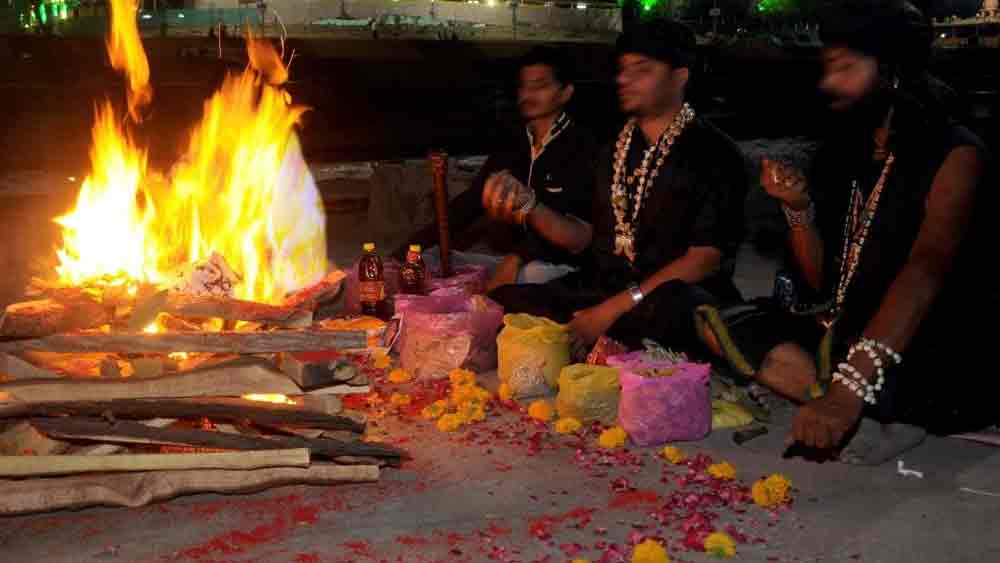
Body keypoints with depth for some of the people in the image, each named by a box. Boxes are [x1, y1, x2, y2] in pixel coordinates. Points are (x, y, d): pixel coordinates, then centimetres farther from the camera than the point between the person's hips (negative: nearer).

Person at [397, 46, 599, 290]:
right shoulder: (510, 149, 17)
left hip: (554, 267, -6)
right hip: (499, 259, 6)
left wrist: (517, 257, -27)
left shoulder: (581, 147, -3)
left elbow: (575, 229, -15)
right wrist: (408, 248, 6)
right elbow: (465, 206, 17)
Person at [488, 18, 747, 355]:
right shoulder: (615, 149, 14)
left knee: (668, 311, -40)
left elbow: (705, 258, -12)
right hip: (601, 289, 5)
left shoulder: (714, 155, -5)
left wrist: (614, 308, -18)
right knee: (502, 302, -17)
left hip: (672, 297, -5)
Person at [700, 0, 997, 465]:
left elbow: (926, 272, -31)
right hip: (847, 334, 7)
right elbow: (821, 284, 9)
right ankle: (875, 419, -17)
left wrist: (850, 388, -44)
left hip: (945, 353, -7)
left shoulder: (954, 154, -13)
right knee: (731, 331, -11)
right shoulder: (840, 153, 7)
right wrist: (799, 209, -11)